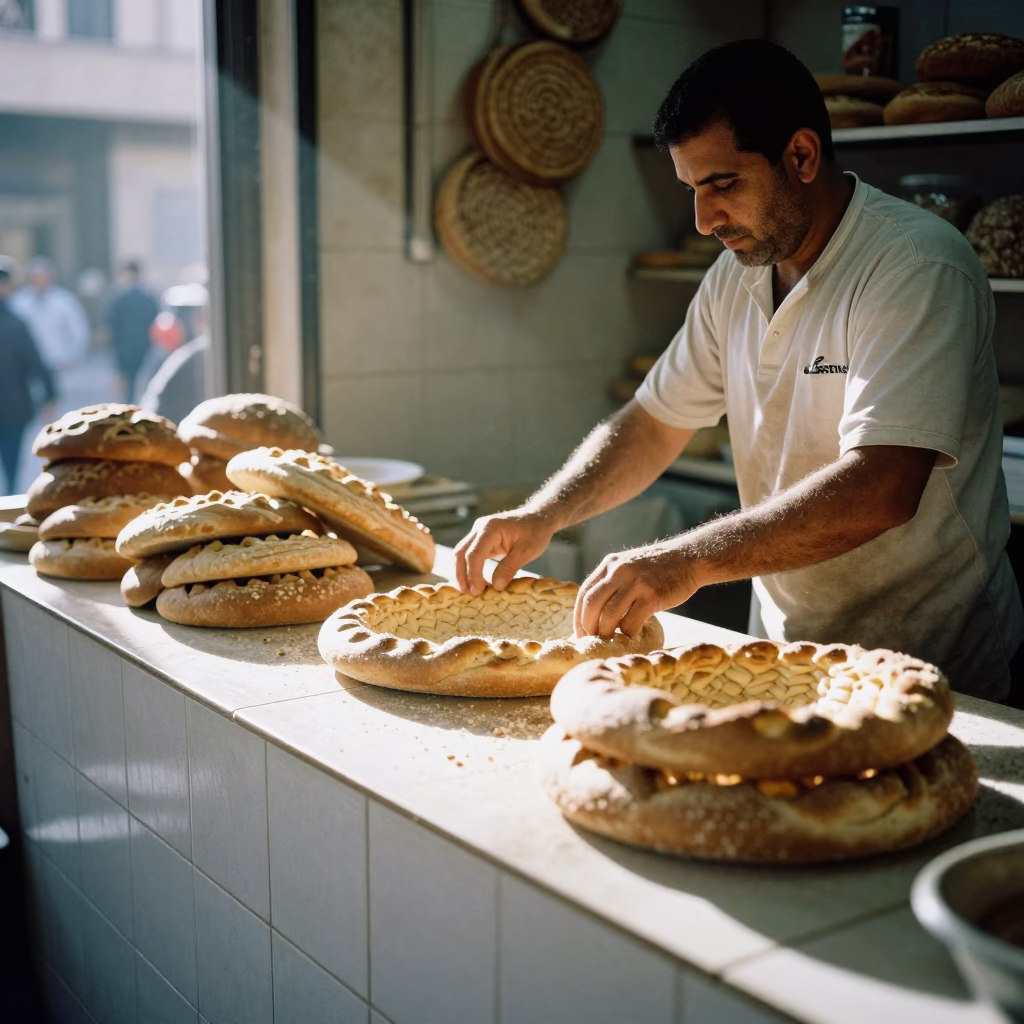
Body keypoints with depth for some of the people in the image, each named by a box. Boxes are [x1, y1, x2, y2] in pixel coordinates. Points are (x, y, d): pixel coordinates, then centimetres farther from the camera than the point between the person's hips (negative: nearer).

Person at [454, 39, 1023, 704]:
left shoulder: (918, 268, -18)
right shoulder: (735, 279, 6)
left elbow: (880, 488, -29)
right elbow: (654, 425, 11)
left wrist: (689, 560, -34)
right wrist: (541, 517, -5)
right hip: (789, 652, 6)